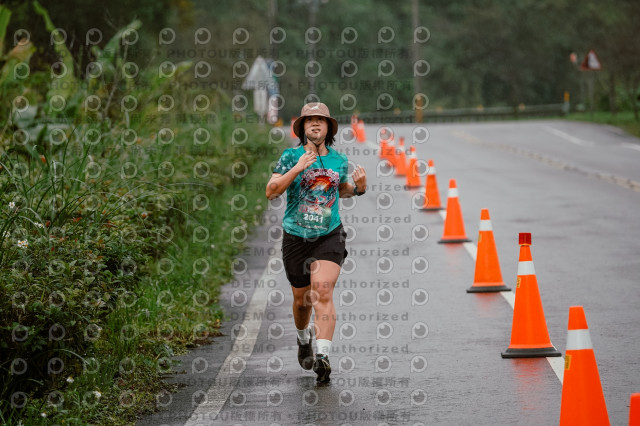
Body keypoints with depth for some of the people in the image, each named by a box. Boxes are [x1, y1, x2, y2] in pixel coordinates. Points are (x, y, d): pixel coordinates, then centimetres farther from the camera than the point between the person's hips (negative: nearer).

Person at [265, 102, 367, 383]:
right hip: (296, 237, 0)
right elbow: (271, 191, -14)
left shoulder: (339, 161, 5)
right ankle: (304, 339, 44)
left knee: (323, 292, -19)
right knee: (302, 299, 12)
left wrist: (359, 188, 2)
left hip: (329, 236, 0)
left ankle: (322, 356, -28)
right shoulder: (291, 157, -4)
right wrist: (297, 168, -24)